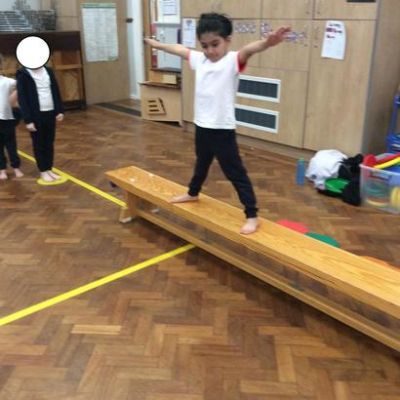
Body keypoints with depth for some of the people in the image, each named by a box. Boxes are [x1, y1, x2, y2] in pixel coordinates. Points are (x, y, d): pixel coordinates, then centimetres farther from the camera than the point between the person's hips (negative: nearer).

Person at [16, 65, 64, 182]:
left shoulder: (48, 71, 8)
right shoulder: (23, 74, -7)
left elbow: (56, 91, 12)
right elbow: (22, 98, -9)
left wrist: (60, 111, 5)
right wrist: (27, 120, -14)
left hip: (50, 113, 4)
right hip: (36, 115, -4)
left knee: (49, 143, 11)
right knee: (39, 144, 7)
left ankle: (49, 169, 23)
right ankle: (43, 171, 18)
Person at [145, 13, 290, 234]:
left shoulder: (233, 60, -14)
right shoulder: (199, 59, 5)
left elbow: (248, 49, -36)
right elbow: (180, 49, 22)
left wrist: (267, 42, -57)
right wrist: (157, 44, 38)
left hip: (223, 129, -7)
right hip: (202, 126, 7)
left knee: (235, 173, -3)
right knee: (201, 163, 30)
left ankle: (252, 216, 5)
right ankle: (193, 193, 53)